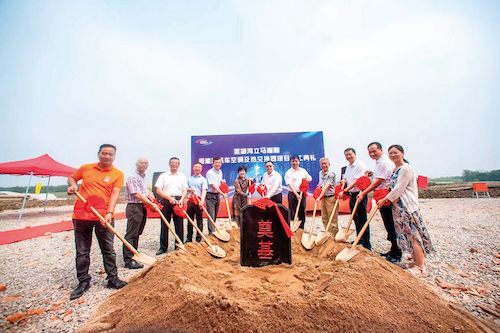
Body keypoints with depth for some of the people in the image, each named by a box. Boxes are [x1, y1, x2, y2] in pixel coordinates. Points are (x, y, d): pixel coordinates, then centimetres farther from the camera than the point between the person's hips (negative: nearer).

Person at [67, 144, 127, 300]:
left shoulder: (118, 174, -1)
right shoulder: (85, 168, 8)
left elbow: (115, 194, -10)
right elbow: (71, 178, 25)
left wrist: (109, 213, -22)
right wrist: (73, 185, 2)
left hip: (104, 217, -2)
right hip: (81, 216, 3)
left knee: (108, 250, 7)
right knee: (82, 251, 11)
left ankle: (113, 279, 20)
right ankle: (83, 282, 27)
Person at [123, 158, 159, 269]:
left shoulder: (143, 177, 17)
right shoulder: (133, 177, -11)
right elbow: (137, 194, -18)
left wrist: (150, 194, 5)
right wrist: (151, 204, -17)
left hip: (143, 207, 9)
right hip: (134, 207, -9)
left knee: (137, 234, 15)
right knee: (131, 234, -3)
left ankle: (134, 255, 26)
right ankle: (128, 260, 4)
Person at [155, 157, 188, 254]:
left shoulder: (182, 176, 12)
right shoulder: (163, 176, 7)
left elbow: (185, 190, 9)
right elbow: (158, 190, 1)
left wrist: (181, 199, -8)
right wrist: (169, 198, -10)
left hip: (178, 201, 1)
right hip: (165, 201, 0)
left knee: (179, 224, 3)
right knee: (164, 224, 4)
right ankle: (163, 247, 17)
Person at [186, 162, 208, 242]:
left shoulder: (203, 179, 3)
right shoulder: (189, 179, 15)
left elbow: (204, 191, -9)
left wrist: (202, 200, -24)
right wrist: (190, 189, -4)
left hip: (199, 202, -3)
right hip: (190, 201, 4)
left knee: (199, 221, 3)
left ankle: (198, 239, 13)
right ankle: (189, 238, 22)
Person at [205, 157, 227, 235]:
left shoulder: (220, 172, 12)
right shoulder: (210, 173, -13)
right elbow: (214, 186, -18)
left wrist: (222, 181, 6)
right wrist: (223, 194, -20)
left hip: (217, 195, 7)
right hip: (210, 195, -7)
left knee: (215, 215, 13)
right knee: (211, 215, -8)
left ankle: (213, 231, 23)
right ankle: (211, 233, -4)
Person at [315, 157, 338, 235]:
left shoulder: (331, 174, -12)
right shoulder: (320, 173, 11)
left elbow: (327, 187, -20)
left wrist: (320, 197, -26)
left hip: (331, 197, -8)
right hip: (323, 198, 8)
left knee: (332, 219, 0)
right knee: (324, 218, 14)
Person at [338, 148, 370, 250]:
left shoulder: (360, 165, -12)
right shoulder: (348, 167, 14)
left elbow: (356, 181, -20)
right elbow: (345, 178, 25)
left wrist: (344, 191, -25)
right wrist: (344, 180, 1)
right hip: (351, 195, 8)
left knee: (362, 219, -4)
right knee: (356, 219, 16)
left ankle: (366, 244, 6)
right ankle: (359, 239, 30)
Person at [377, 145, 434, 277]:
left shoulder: (406, 168, -12)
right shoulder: (395, 170, 16)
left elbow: (399, 189, -16)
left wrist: (385, 200, -11)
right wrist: (385, 199, 9)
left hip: (407, 206, -9)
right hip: (398, 206, 9)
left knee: (413, 234, -7)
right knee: (407, 234, 12)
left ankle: (420, 268, -1)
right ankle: (416, 261, 23)